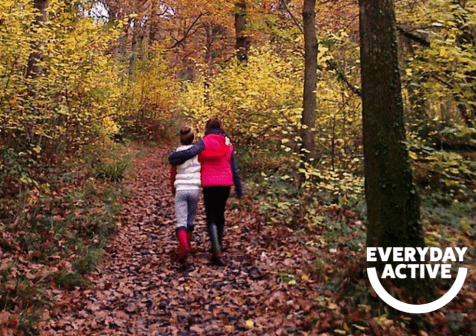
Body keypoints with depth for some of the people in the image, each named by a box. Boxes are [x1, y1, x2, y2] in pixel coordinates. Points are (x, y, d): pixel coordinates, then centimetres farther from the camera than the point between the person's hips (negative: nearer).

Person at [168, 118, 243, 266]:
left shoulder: (204, 142, -6)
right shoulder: (228, 145, 5)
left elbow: (190, 152, -23)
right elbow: (234, 169, 5)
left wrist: (172, 157, -6)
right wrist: (239, 189, 10)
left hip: (209, 185, -3)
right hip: (225, 184, 3)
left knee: (211, 218, 0)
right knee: (220, 213, 21)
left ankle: (216, 251, -15)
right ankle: (218, 244, 32)